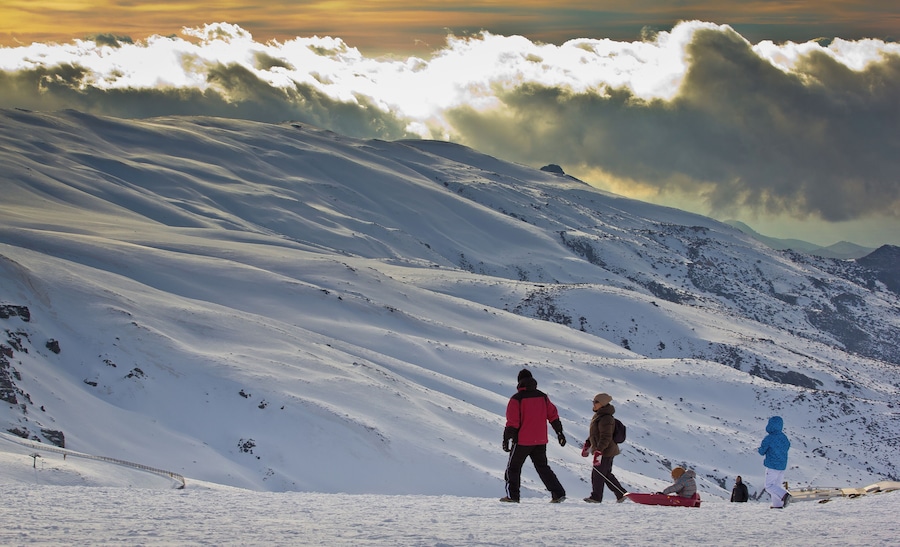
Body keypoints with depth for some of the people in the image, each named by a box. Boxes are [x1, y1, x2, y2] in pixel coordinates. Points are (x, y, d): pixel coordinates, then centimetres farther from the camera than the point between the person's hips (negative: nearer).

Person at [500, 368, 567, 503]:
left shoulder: (516, 399, -10)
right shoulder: (542, 397, 5)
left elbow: (512, 422, -12)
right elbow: (553, 416, 8)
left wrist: (506, 439, -6)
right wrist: (560, 433, 16)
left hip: (522, 441, -5)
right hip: (540, 441, 5)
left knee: (513, 467, 10)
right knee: (542, 467, 13)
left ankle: (512, 495, 5)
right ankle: (558, 493, 3)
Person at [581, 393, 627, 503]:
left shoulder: (605, 419, -20)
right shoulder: (598, 416, 13)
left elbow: (606, 438, -25)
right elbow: (594, 434, 25)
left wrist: (598, 451, -28)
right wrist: (587, 445, 26)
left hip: (606, 452, -11)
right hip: (602, 451, 11)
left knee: (597, 474, -3)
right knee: (607, 474, 14)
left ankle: (596, 496, 6)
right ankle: (621, 494, 19)